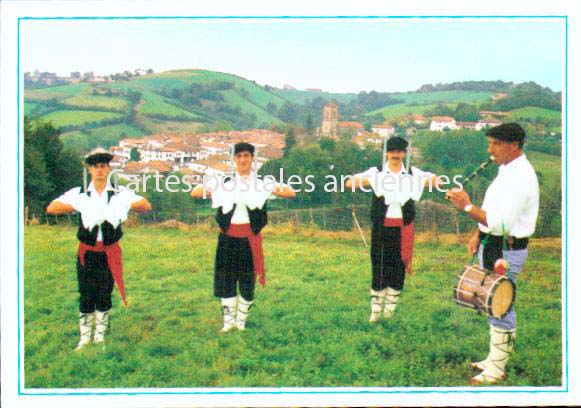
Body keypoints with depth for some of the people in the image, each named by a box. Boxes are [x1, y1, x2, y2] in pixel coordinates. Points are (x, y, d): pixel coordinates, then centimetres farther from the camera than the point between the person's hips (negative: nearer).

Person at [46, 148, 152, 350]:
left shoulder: (121, 194, 3)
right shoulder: (79, 194, 2)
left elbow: (146, 206, 6)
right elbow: (51, 208, 1)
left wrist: (126, 205, -11)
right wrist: (77, 207, -11)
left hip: (110, 254, 0)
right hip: (86, 254, 0)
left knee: (105, 296, 7)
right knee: (86, 296, 2)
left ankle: (100, 336, 21)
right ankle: (84, 338, 15)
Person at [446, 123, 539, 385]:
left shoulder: (520, 178, -22)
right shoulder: (506, 170, 10)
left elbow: (501, 223, -28)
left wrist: (467, 207, -24)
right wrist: (478, 234, 10)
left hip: (506, 252, -10)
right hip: (491, 246, 10)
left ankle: (496, 371, 11)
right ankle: (493, 360, 32)